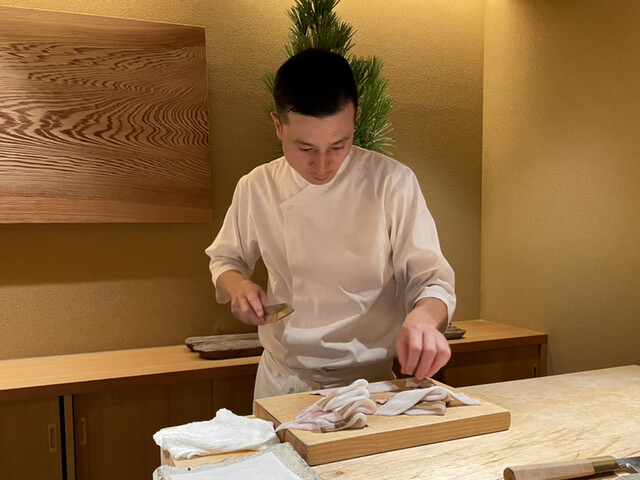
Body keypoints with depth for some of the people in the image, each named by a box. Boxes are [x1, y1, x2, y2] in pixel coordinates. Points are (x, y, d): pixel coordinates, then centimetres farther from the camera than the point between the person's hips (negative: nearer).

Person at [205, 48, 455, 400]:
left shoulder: (392, 183, -11)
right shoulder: (256, 188, -1)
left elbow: (431, 278, -9)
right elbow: (226, 259, 13)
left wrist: (423, 317, -31)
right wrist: (238, 286, -9)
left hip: (369, 381, -1)